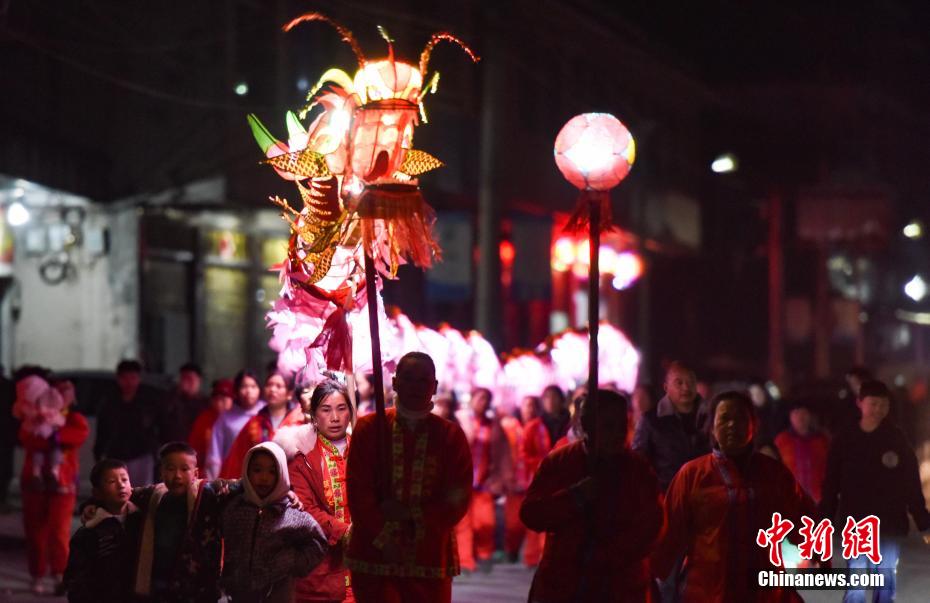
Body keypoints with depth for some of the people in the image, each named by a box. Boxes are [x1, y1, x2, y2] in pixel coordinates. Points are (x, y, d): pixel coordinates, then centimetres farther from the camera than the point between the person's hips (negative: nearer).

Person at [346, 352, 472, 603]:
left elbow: (458, 501, -1)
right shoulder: (368, 429, 3)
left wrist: (411, 514, -12)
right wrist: (382, 541, -9)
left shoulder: (452, 435, 4)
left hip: (431, 561, 1)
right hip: (374, 559, -1)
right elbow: (358, 493, -1)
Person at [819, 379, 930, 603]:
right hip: (856, 524, -1)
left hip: (890, 523, 1)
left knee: (886, 579, 9)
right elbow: (831, 485, 0)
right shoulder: (844, 440, -2)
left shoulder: (897, 439, -1)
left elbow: (912, 485, 1)